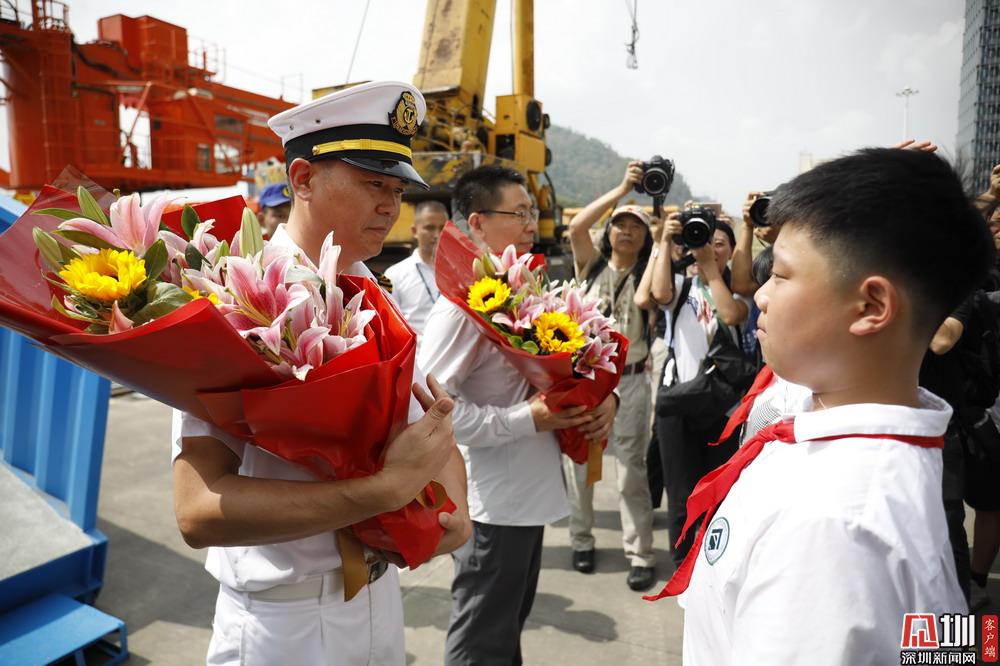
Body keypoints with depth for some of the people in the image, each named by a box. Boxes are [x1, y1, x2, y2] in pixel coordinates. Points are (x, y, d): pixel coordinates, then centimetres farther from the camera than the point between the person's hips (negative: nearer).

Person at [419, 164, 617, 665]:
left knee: (510, 623, 25)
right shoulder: (463, 302, -20)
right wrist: (525, 419, -24)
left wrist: (602, 396, -5)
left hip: (530, 492, 8)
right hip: (492, 503, -8)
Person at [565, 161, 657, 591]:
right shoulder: (592, 264, 6)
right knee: (578, 464, 10)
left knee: (631, 472, 3)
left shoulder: (646, 275, 5)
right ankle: (582, 541, 27)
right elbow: (576, 226, -11)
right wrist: (622, 189, -14)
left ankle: (640, 556, 13)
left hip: (629, 381, -1)